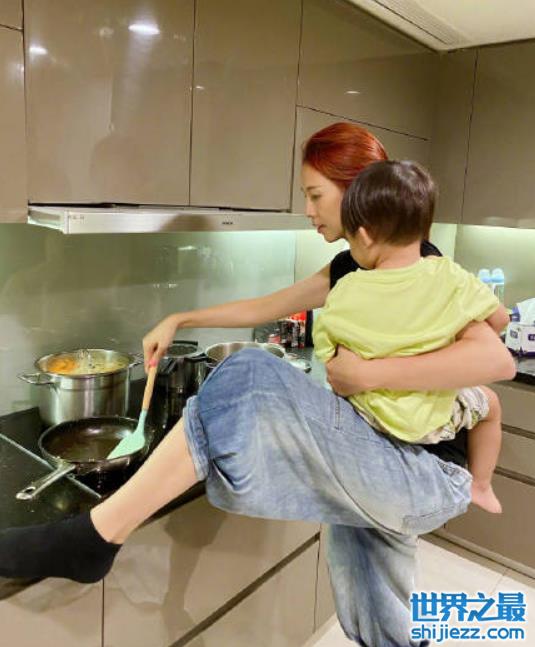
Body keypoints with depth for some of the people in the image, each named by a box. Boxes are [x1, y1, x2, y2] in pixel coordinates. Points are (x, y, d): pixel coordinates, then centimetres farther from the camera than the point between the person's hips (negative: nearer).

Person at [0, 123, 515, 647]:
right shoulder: (352, 267, 13)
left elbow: (496, 359, -24)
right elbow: (264, 308, 21)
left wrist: (369, 373, -25)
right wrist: (179, 320, 20)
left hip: (427, 473, -8)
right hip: (382, 470, 8)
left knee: (250, 383, -26)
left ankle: (91, 538, -20)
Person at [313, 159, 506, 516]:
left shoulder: (344, 293, -18)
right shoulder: (450, 278, -18)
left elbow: (327, 356, -9)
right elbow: (498, 319, -4)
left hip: (368, 416, 1)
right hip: (432, 419, 0)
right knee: (489, 402, 29)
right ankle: (480, 487, 41)